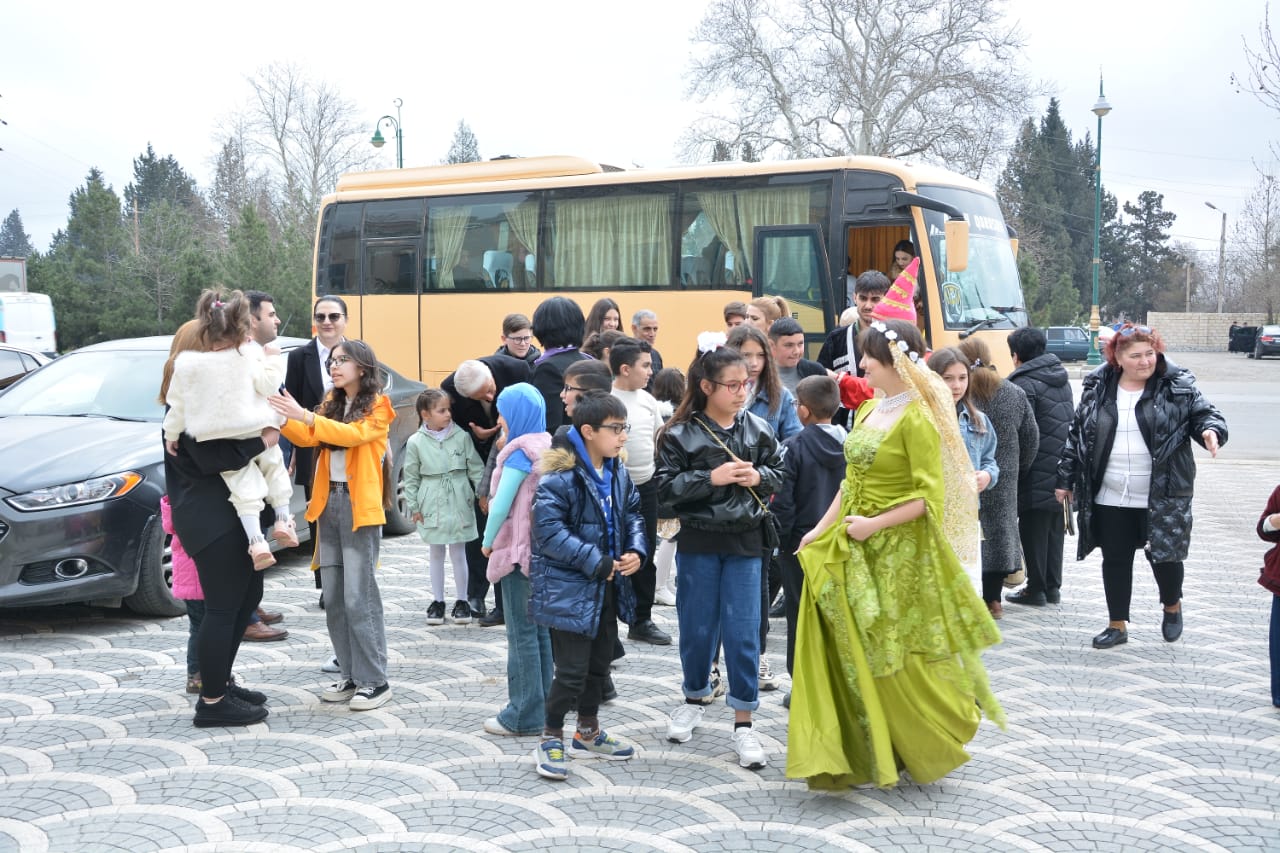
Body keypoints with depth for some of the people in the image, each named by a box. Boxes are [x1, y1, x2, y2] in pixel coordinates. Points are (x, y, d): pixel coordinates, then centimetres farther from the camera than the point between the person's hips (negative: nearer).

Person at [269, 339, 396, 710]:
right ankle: (350, 676, 15)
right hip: (328, 502, 6)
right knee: (333, 596, 7)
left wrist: (305, 417, -30)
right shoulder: (331, 404, 15)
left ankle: (375, 681, -2)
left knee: (359, 596, -8)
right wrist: (282, 418, -17)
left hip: (359, 505, -6)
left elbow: (354, 433, -21)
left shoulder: (377, 406, -3)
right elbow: (306, 438, 1)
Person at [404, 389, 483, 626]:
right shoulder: (416, 442, -3)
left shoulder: (462, 436, -2)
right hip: (431, 506, 0)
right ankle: (437, 601, 22)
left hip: (458, 503, 0)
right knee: (435, 554, 11)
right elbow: (411, 477, 4)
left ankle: (462, 601, 18)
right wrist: (413, 506, 2)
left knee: (458, 553, 7)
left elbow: (475, 467, 3)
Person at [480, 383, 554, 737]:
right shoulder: (549, 445, 8)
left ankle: (525, 715, 1)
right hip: (543, 547, 8)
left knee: (522, 632, -3)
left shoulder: (520, 450, -14)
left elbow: (500, 505, -15)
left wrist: (488, 542, -2)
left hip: (518, 549, -8)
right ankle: (541, 703, 20)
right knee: (539, 628, 13)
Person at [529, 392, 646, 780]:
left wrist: (636, 550, -6)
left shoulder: (619, 475, 5)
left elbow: (633, 516, 15)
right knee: (572, 671, -5)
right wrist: (596, 562, -22)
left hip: (608, 588, 8)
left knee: (600, 664, 19)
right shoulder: (560, 478, -19)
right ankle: (551, 740, 14)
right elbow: (549, 530, -23)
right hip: (569, 589, -8)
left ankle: (588, 733, 36)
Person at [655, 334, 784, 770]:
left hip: (745, 541, 1)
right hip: (698, 542, -1)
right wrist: (711, 478, -19)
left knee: (743, 631, 0)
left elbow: (778, 472, 10)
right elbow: (665, 487, -10)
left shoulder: (757, 429, 0)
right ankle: (695, 697, 35)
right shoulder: (680, 434, -8)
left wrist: (758, 477, -11)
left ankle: (743, 722, 9)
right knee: (697, 627, 10)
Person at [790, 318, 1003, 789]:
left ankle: (931, 750, 25)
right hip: (855, 551, 8)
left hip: (899, 553, -8)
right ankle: (871, 752, 21)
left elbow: (929, 496, -17)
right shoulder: (869, 410, 10)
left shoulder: (916, 418, -15)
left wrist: (875, 523, -19)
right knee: (852, 652, 9)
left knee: (897, 657, 3)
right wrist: (821, 530, 6)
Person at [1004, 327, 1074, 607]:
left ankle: (1036, 589, 7)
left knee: (1033, 531, 1)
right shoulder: (1061, 378, 11)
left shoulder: (1025, 384, -14)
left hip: (1037, 476, -8)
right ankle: (1052, 586, 21)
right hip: (1063, 469, 8)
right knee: (1055, 530, 15)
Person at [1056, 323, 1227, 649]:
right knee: (1115, 560, 8)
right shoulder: (1097, 389, 4)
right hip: (1109, 499, 2)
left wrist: (1210, 430, -24)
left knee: (1164, 555, 5)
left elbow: (1203, 414, 1)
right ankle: (1118, 625, 22)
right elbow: (1076, 435, 9)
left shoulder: (1178, 387, -3)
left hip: (1162, 497, -2)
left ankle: (1172, 607, 36)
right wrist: (1066, 479, 9)